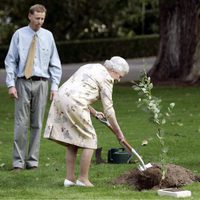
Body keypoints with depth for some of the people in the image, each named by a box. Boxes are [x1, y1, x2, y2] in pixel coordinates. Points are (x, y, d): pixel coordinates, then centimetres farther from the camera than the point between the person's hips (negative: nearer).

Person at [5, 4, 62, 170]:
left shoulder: (48, 36, 6)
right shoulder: (19, 34, 1)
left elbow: (55, 64, 8)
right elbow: (10, 61, 1)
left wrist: (55, 86, 0)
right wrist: (11, 84, -7)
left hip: (41, 83, 2)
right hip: (23, 82, -2)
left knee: (37, 124, 4)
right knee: (21, 123, -5)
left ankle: (33, 160, 10)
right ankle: (18, 161, 0)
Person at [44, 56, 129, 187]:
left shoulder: (90, 68, 26)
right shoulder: (106, 78, 0)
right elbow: (108, 109, 0)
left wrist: (93, 112, 26)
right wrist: (118, 132, 8)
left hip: (60, 98, 8)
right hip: (74, 104, -8)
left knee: (72, 142, 17)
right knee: (89, 140, 4)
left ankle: (70, 178, 16)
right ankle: (83, 179, 5)